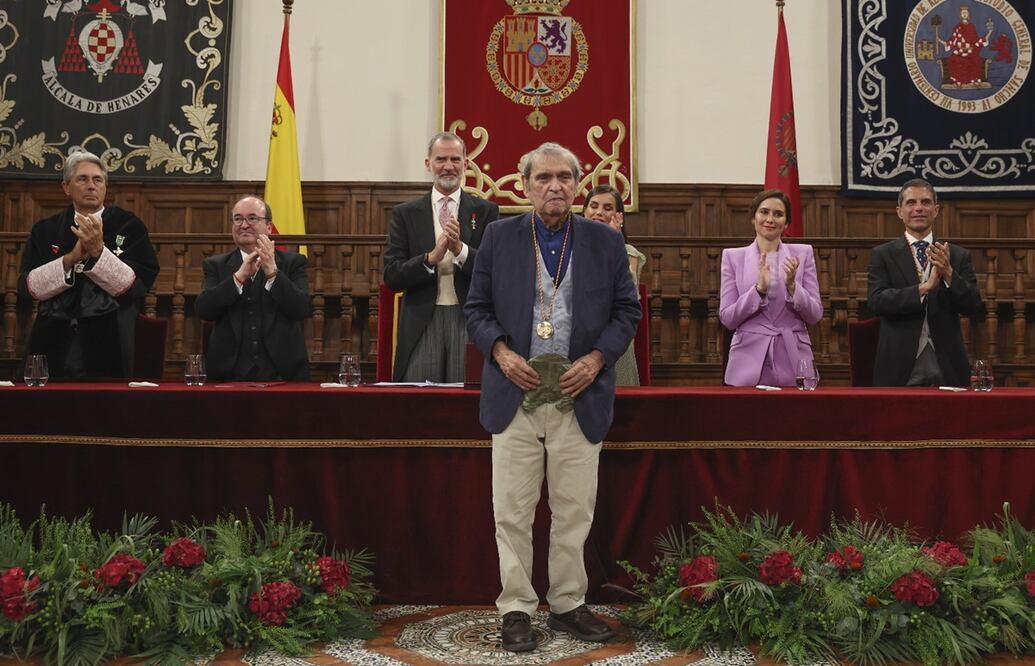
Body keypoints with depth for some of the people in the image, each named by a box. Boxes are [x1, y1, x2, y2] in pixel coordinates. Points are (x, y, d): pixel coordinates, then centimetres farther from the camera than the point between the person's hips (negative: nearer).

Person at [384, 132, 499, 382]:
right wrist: (431, 257, -15)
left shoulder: (486, 211, 7)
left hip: (470, 321, 0)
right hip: (421, 324, 0)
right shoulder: (405, 214, 8)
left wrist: (461, 250, -16)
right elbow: (391, 276, 1)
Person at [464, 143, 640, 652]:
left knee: (574, 510, 9)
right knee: (512, 511, 4)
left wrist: (597, 359, -6)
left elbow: (626, 310, 8)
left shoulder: (606, 241, 7)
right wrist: (500, 351, -9)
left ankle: (568, 605, 24)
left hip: (579, 396, 1)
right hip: (516, 394, 0)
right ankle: (516, 608, 17)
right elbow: (476, 307, 7)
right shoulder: (499, 237, 6)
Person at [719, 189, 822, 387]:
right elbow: (727, 318, -3)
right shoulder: (733, 256, 3)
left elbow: (815, 315, 1)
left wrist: (792, 285, -15)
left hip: (793, 363, 1)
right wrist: (759, 288, -16)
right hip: (749, 365, -1)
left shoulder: (802, 253, 5)